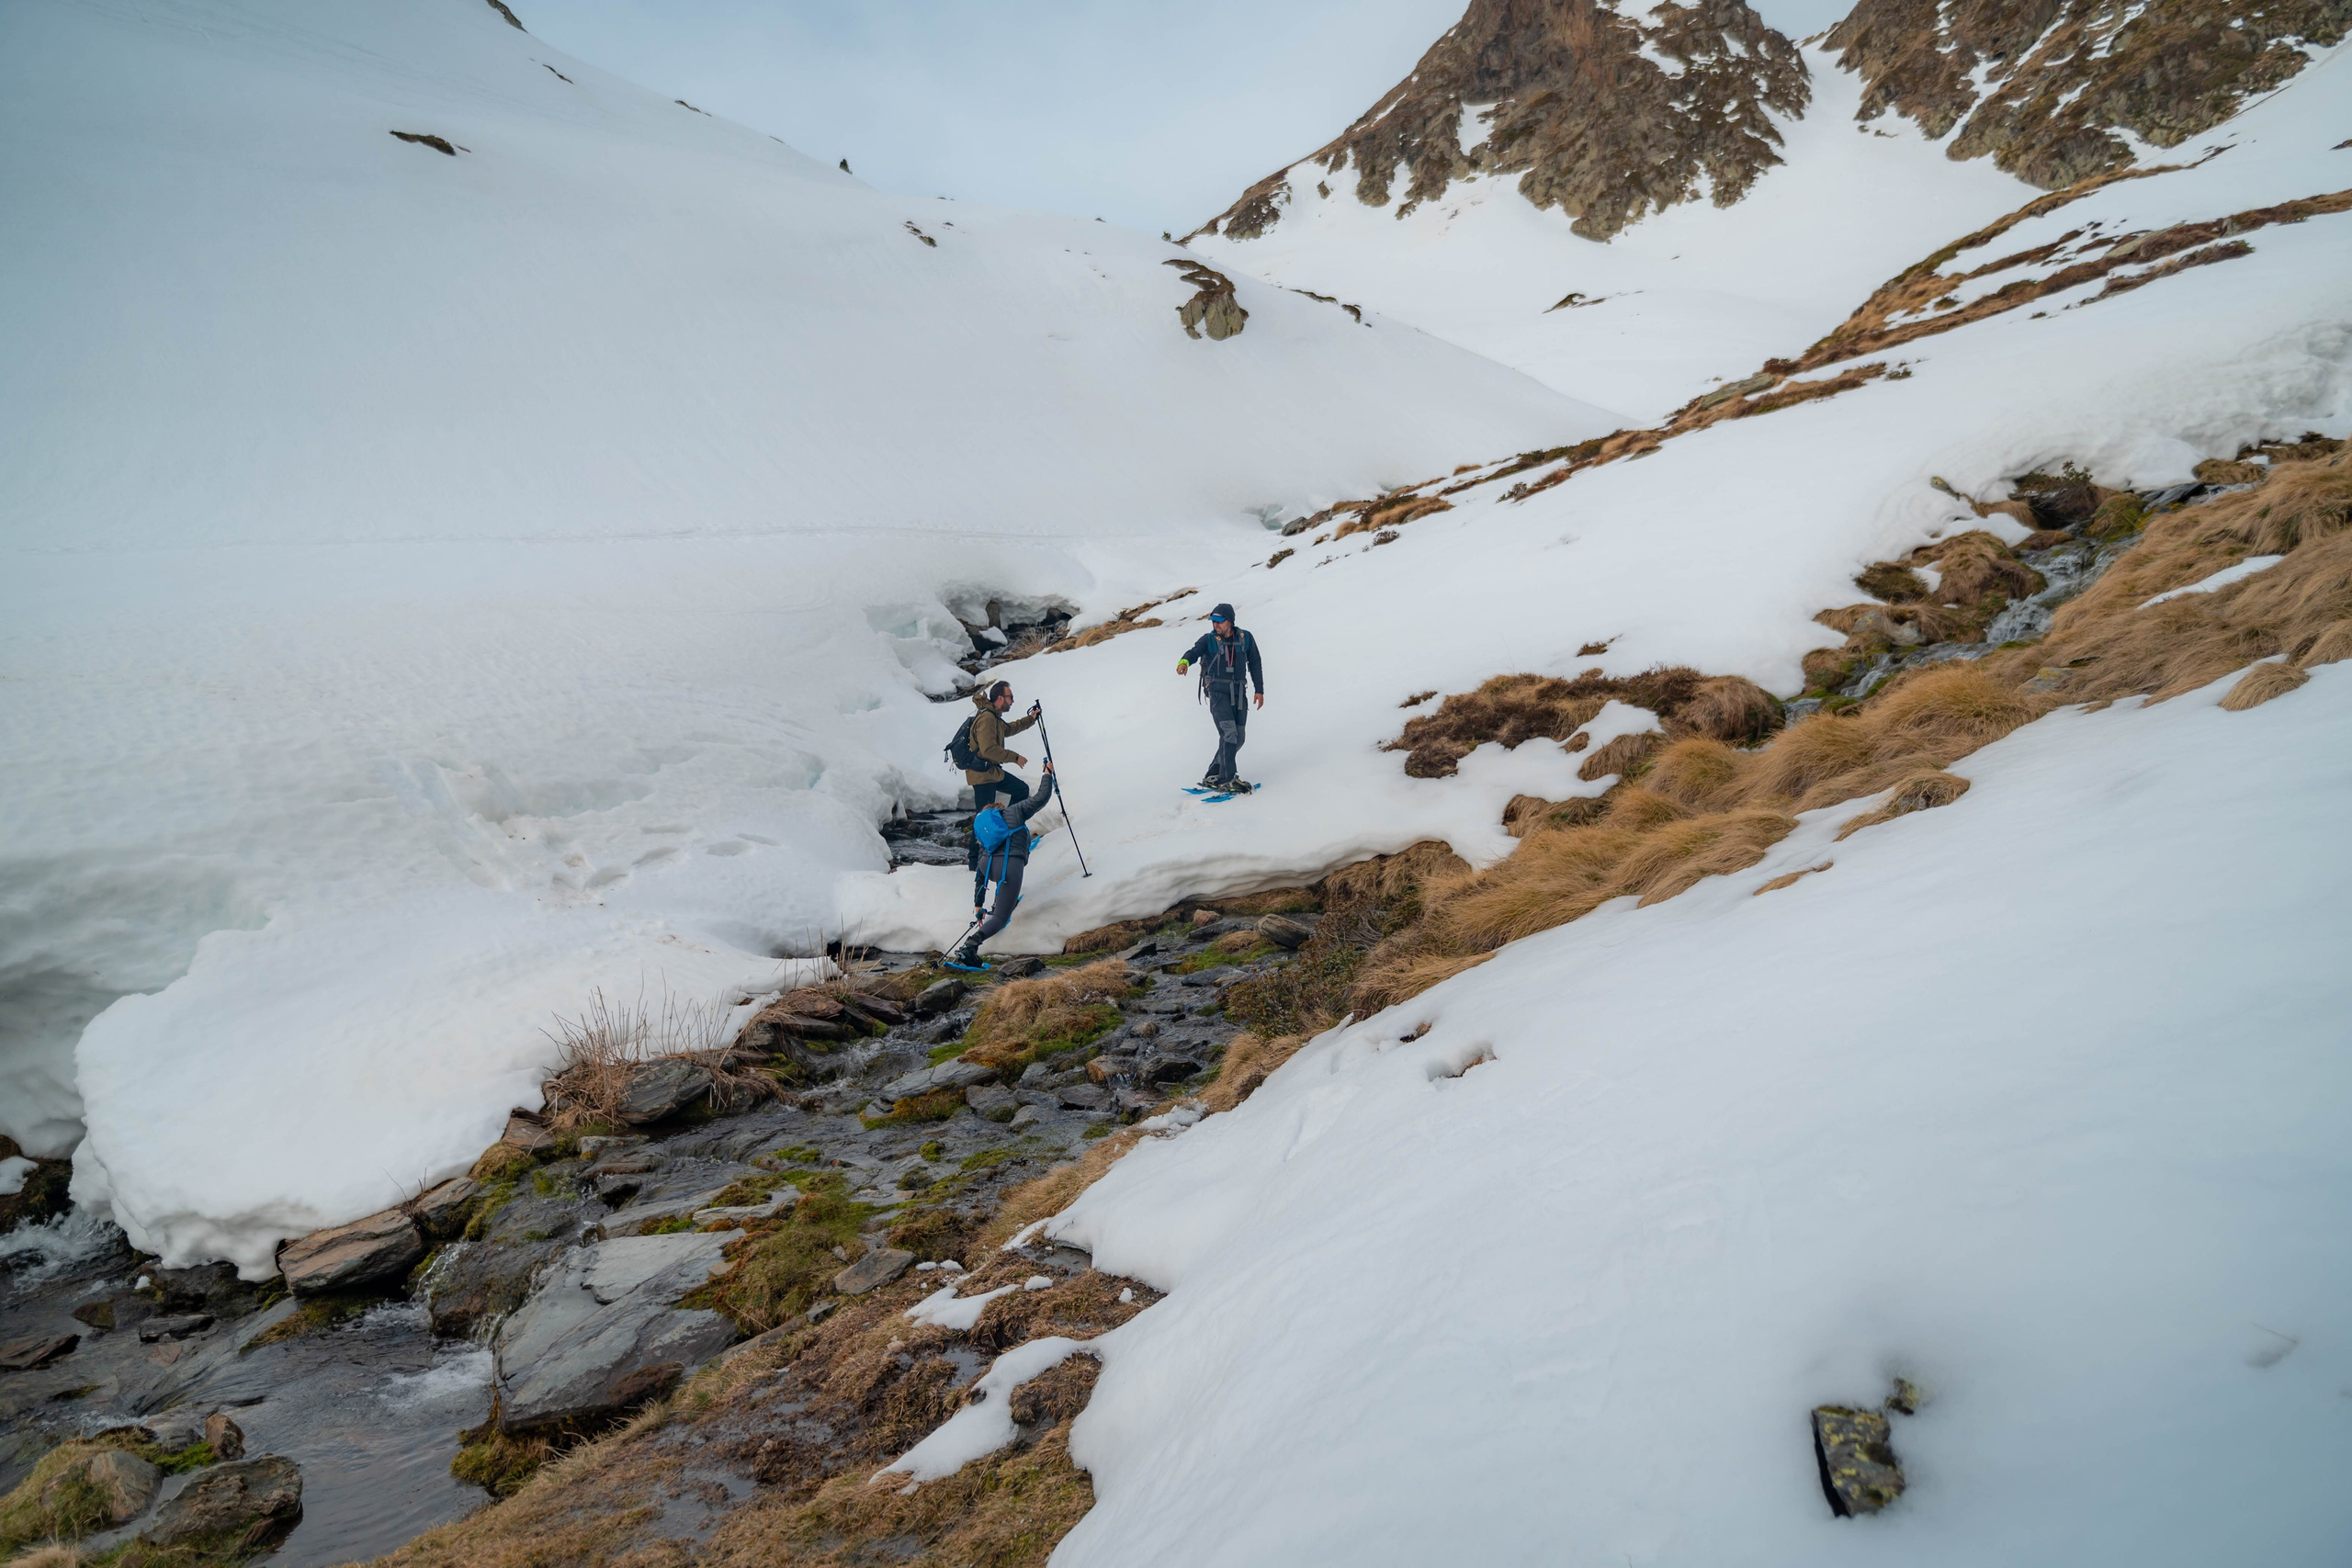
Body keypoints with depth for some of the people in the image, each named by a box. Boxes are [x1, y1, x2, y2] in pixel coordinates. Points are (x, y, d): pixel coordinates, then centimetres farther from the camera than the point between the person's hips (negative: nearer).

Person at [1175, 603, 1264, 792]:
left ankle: (1213, 776, 15)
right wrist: (1184, 662, -44)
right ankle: (1228, 778, -16)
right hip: (1218, 692, -4)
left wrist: (1259, 690, 10)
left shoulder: (1245, 638, 4)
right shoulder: (1209, 640, -2)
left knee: (1238, 739, 4)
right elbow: (1194, 652, -20)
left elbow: (1254, 664, 12)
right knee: (1229, 733, -19)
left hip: (1239, 693, 4)